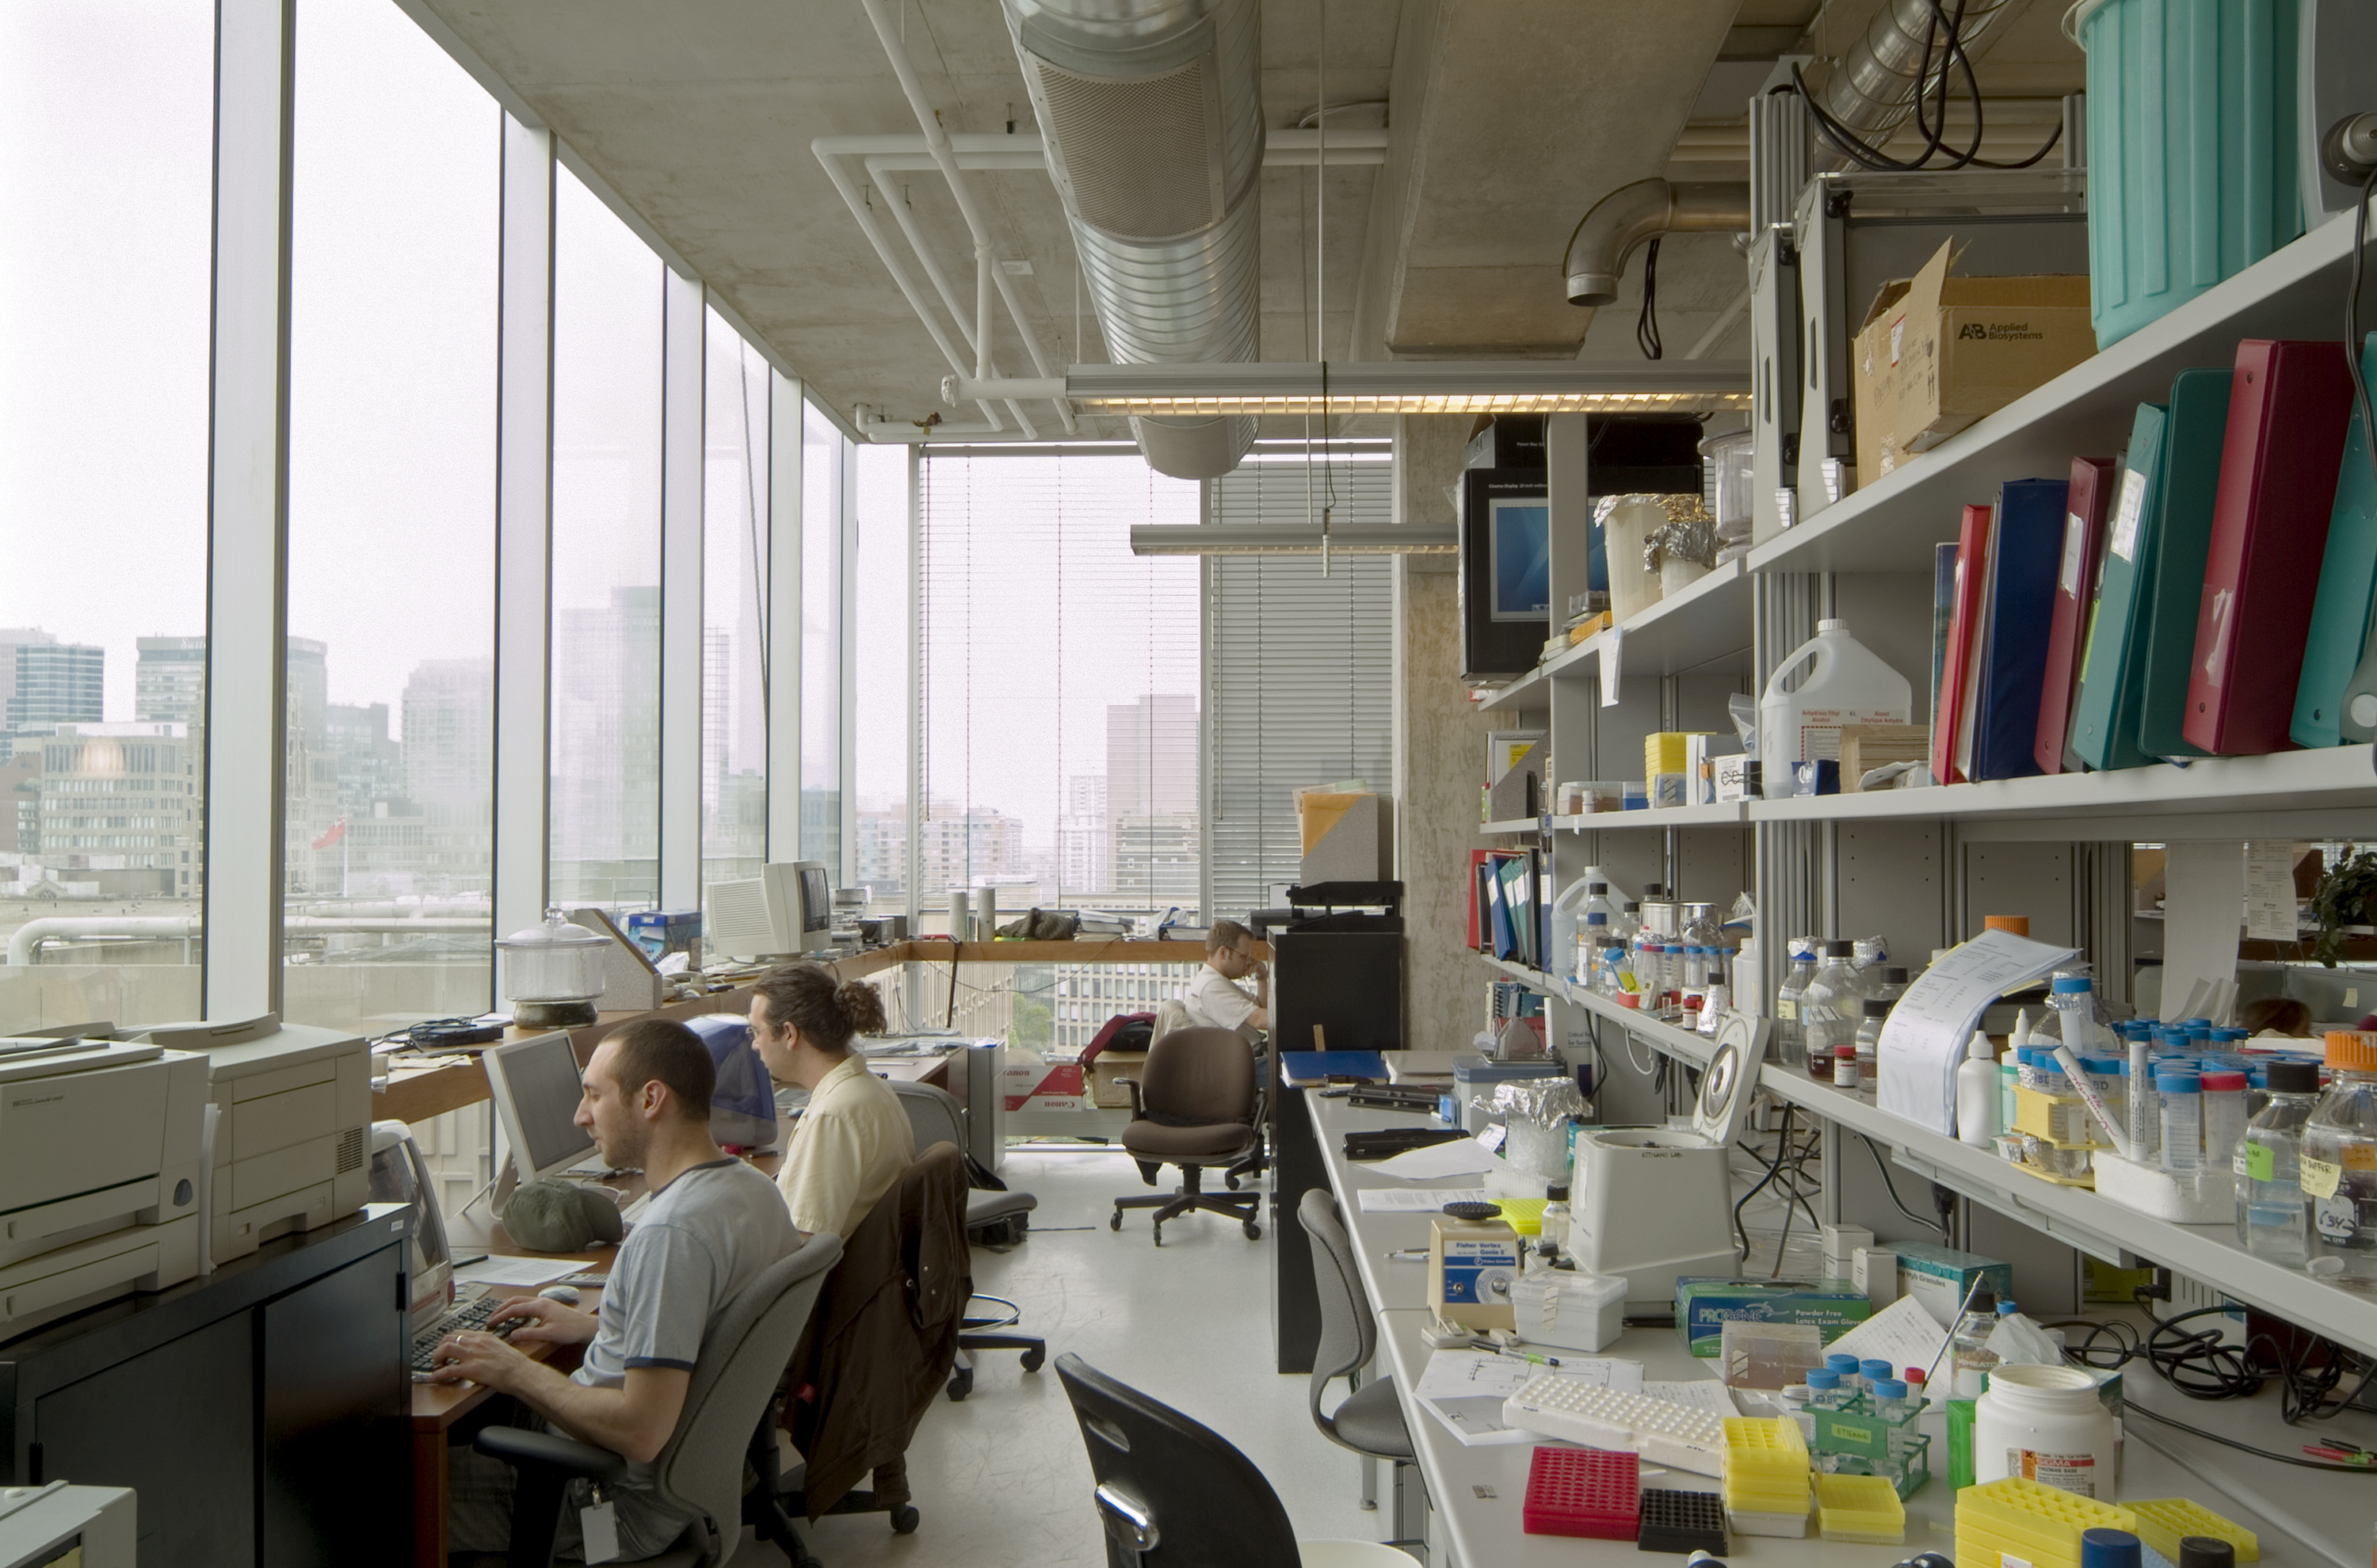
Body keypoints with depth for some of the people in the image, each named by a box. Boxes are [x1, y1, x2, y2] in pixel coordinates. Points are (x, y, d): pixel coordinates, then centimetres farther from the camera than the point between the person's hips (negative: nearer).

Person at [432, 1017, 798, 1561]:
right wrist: (593, 1326, 14)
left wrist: (516, 1372, -18)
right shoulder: (751, 1187, 2)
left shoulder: (670, 1233, -29)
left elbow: (641, 1431, -29)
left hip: (628, 1503, -9)